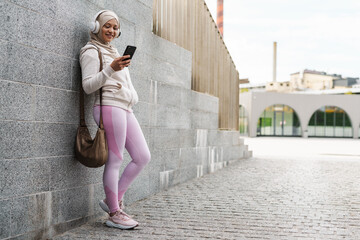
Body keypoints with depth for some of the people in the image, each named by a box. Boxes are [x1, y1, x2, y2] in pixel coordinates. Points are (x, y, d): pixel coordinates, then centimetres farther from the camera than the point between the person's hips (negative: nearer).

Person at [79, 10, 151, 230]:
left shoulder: (113, 52, 28)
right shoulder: (91, 52, 1)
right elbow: (88, 86, -10)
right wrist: (111, 69, -21)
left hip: (125, 109, 9)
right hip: (110, 107, -9)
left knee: (143, 157, 4)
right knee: (115, 161, -8)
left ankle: (113, 200, 12)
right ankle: (114, 214, 1)